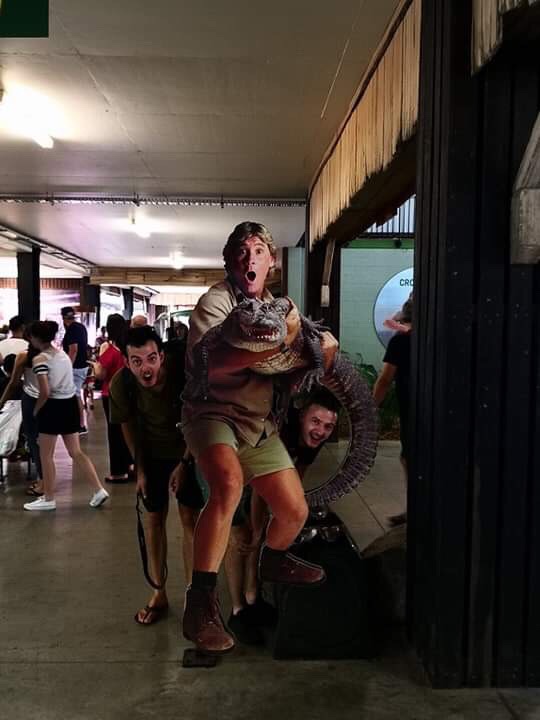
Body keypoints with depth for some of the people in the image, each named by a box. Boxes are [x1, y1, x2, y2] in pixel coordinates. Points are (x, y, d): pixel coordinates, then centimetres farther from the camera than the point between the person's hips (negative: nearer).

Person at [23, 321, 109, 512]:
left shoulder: (40, 359, -14)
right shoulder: (63, 354, 10)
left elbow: (45, 392, -20)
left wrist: (35, 411, -4)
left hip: (53, 407, -7)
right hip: (70, 404, 8)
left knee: (46, 455, 9)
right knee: (76, 452, 13)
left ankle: (48, 499, 19)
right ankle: (99, 490, 10)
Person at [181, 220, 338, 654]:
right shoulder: (216, 301, -10)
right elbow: (211, 363, -28)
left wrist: (321, 348, -5)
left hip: (260, 422, 7)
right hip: (213, 412, -7)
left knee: (295, 512, 9)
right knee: (229, 484, -37)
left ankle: (273, 561, 43)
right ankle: (200, 603, -26)